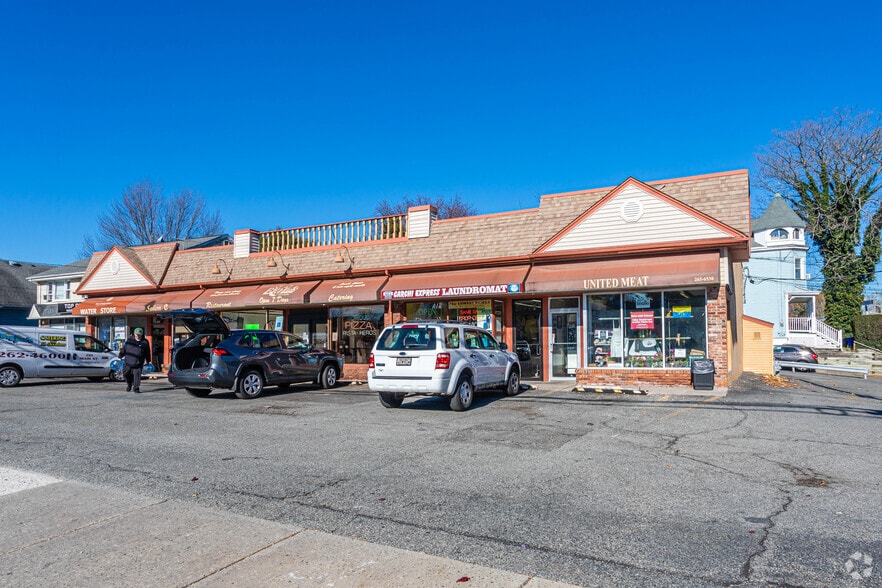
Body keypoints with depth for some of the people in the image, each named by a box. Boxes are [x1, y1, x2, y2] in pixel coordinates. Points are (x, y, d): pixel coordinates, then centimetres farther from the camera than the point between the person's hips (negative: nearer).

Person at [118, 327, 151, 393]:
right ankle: (129, 384, 38)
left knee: (137, 375, -7)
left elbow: (147, 353, 8)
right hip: (128, 362, 3)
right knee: (126, 374, 12)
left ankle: (136, 388, 2)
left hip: (138, 363, -3)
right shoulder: (129, 340, 5)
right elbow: (124, 348, 14)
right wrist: (120, 356, 13)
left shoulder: (144, 342, 1)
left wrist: (148, 362, 10)